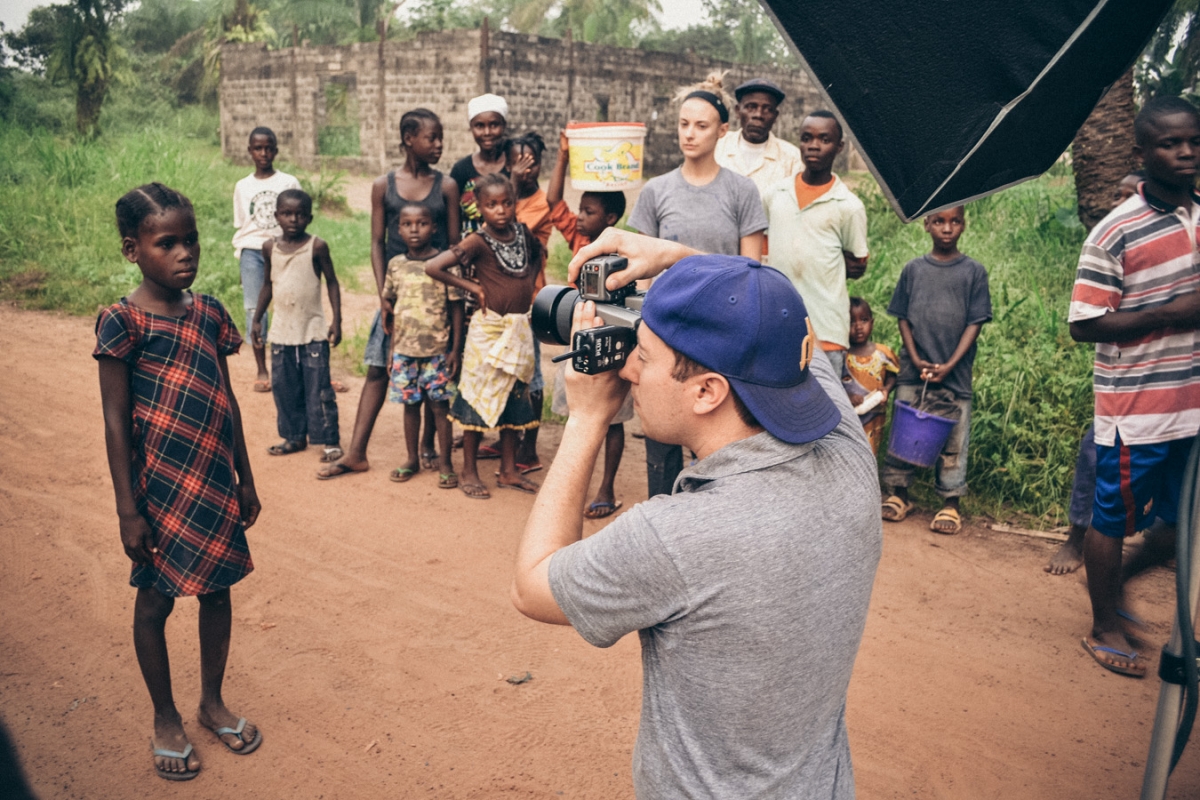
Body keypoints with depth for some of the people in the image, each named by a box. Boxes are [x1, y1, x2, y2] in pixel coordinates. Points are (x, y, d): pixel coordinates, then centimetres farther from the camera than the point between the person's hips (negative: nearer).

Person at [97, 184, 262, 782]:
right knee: (155, 599, 10)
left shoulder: (208, 312, 3)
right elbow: (115, 422, -11)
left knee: (217, 589, 15)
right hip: (160, 486, -5)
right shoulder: (123, 322, -12)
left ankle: (213, 702, 34)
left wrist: (244, 479, 12)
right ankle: (165, 720, 28)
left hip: (215, 481, 5)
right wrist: (128, 510, -12)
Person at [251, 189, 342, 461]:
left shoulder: (317, 247, -7)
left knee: (318, 389, -2)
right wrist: (257, 320, 11)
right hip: (282, 331, 4)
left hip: (313, 331, -4)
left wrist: (337, 320, -9)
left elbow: (332, 282, -3)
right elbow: (267, 285, 13)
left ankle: (330, 441, 6)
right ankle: (294, 436, 22)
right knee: (285, 389, 10)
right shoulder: (270, 249, 4)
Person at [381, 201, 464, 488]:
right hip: (404, 350, 3)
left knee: (440, 405, 3)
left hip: (437, 350, -3)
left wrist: (455, 349, -6)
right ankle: (412, 460, 26)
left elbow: (456, 308, -3)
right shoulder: (396, 265, 4)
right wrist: (392, 348, 11)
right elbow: (391, 308, 12)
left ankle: (445, 463, 14)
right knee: (410, 405, 12)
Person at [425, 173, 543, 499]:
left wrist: (529, 282, 8)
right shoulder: (478, 242, -13)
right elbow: (432, 267, -21)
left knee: (514, 398, 12)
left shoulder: (523, 233, 3)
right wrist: (472, 287, -14)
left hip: (519, 328, 6)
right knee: (480, 396, 2)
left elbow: (537, 256, 26)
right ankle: (468, 472, 15)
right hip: (489, 328, -6)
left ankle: (509, 471, 23)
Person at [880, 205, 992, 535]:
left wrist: (950, 365, -11)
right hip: (913, 370, 1)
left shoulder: (973, 271, 0)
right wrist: (915, 359, -7)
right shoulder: (913, 269, 5)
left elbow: (975, 323, -2)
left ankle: (950, 503, 14)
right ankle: (897, 493, 19)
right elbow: (903, 318, 5)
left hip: (954, 373, -1)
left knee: (953, 439, 4)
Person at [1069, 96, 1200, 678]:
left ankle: (1115, 580, 40)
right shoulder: (1116, 233, -12)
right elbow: (1084, 326, -15)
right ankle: (1104, 629, 24)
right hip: (1136, 408, -6)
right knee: (1113, 518, 8)